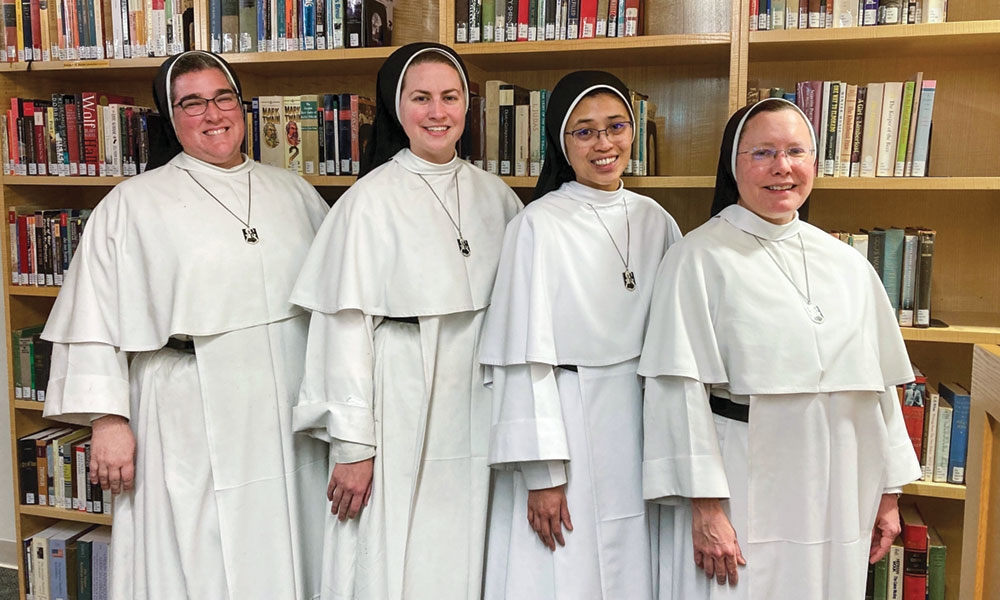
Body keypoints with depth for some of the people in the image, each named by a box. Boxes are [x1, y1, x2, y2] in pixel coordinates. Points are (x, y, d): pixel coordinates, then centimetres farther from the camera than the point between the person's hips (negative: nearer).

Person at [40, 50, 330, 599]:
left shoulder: (295, 194, 10)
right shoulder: (132, 204, 0)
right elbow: (95, 319, -3)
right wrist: (108, 420, -9)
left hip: (288, 425, 3)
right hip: (191, 428, -3)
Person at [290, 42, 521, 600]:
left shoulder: (494, 194, 7)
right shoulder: (372, 199, -8)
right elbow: (347, 324, -9)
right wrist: (352, 445, -10)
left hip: (476, 411, 4)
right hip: (399, 411, -4)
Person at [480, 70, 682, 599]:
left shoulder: (654, 219, 7)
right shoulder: (539, 225, -9)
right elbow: (527, 357, -12)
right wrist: (542, 473, -14)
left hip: (642, 425, 5)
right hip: (566, 421, -5)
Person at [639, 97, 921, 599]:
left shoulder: (849, 265, 9)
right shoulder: (698, 259, -8)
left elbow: (879, 385, 13)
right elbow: (682, 389, -13)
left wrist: (888, 494, 13)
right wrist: (705, 507, -16)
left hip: (839, 500, 5)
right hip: (743, 496, -5)